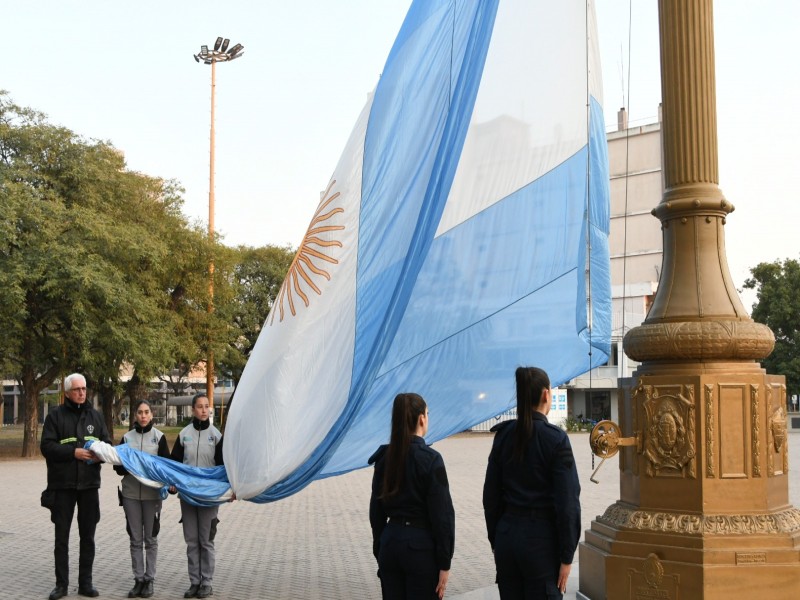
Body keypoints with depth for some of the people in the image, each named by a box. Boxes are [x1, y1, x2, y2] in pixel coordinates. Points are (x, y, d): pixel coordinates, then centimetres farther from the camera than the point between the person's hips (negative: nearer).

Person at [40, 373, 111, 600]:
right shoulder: (56, 415, -2)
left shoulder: (95, 415, 9)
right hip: (62, 485, -3)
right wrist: (73, 452, -21)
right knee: (62, 536, 5)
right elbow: (47, 446, -9)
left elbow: (107, 443, 10)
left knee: (88, 536, 8)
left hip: (89, 485, 3)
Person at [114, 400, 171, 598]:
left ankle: (149, 579, 12)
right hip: (131, 493, 2)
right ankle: (138, 580, 13)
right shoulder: (127, 437, 6)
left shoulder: (159, 437, 1)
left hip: (152, 493, -2)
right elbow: (118, 467, 7)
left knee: (150, 538, 4)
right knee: (135, 539, 6)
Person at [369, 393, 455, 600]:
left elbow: (376, 509, 9)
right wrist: (444, 564, -7)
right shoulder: (430, 459, -13)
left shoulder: (384, 457, 3)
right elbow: (442, 514, -13)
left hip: (390, 542, 6)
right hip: (420, 546, -5)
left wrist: (379, 551, 17)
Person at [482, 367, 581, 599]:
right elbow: (567, 501, -12)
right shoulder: (555, 438, -11)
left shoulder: (504, 435, 2)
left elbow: (491, 494, 6)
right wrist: (566, 556, -5)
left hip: (507, 535, 5)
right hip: (541, 537, -5)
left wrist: (495, 540, 16)